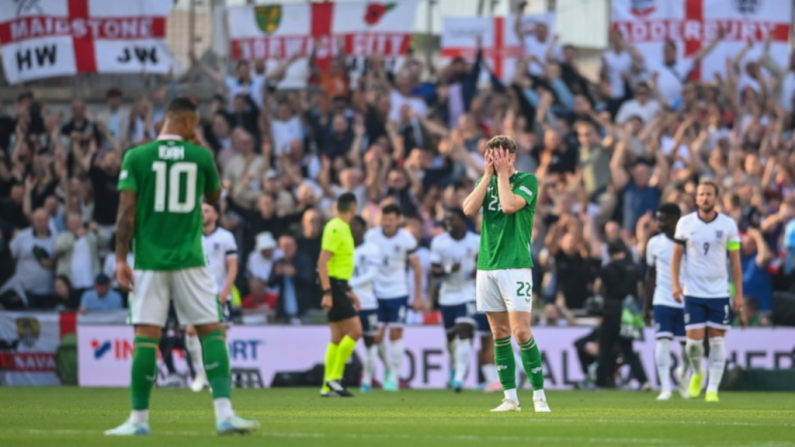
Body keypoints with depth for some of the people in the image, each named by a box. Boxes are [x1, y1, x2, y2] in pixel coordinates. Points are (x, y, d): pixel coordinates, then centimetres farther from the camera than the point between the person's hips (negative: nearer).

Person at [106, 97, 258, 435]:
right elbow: (214, 196, 19)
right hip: (190, 261, 0)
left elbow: (127, 211, -5)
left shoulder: (136, 157, -1)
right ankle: (224, 413, -6)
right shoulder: (200, 156, 1)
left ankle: (139, 418, 3)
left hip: (149, 261, 0)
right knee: (212, 331, 3)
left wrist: (121, 258, -3)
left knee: (146, 336, 1)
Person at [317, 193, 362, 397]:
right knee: (355, 330, -12)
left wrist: (348, 291, 27)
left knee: (338, 337, 8)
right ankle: (335, 377, -9)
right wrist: (327, 293, -26)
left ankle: (328, 387, 9)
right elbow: (323, 262, -21)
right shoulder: (335, 229, -14)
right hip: (334, 285, -10)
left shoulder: (342, 228, 15)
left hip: (339, 287, 10)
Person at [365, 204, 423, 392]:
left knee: (395, 334, -6)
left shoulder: (406, 239, -7)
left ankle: (393, 377, 2)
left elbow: (417, 267, 2)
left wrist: (418, 297, 1)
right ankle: (388, 366, 25)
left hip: (398, 293, -2)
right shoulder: (371, 236, -3)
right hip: (376, 293, 2)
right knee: (376, 336, -2)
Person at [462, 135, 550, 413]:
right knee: (499, 334, 5)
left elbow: (510, 205, -19)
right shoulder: (488, 182, 15)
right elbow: (469, 209, -1)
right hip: (487, 267, 6)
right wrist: (488, 174, -1)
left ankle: (539, 395, -6)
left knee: (521, 332, -12)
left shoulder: (527, 181, -1)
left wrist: (502, 173, -7)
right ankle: (510, 398, 8)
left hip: (515, 267, -6)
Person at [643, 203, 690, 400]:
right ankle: (665, 388, -12)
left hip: (687, 302, -1)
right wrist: (647, 306, 10)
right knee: (663, 341, -14)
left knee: (688, 346, 5)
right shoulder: (654, 244, 3)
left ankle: (682, 374, 36)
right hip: (663, 301, 1)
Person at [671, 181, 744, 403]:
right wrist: (675, 284, -5)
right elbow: (676, 255, 8)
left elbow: (735, 261, 3)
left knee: (718, 341, -2)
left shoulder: (728, 224, 0)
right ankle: (697, 374, 23)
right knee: (694, 340, -6)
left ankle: (713, 389, 5)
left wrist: (739, 295, 0)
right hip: (693, 292, 0)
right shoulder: (685, 223, 0)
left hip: (719, 292, 0)